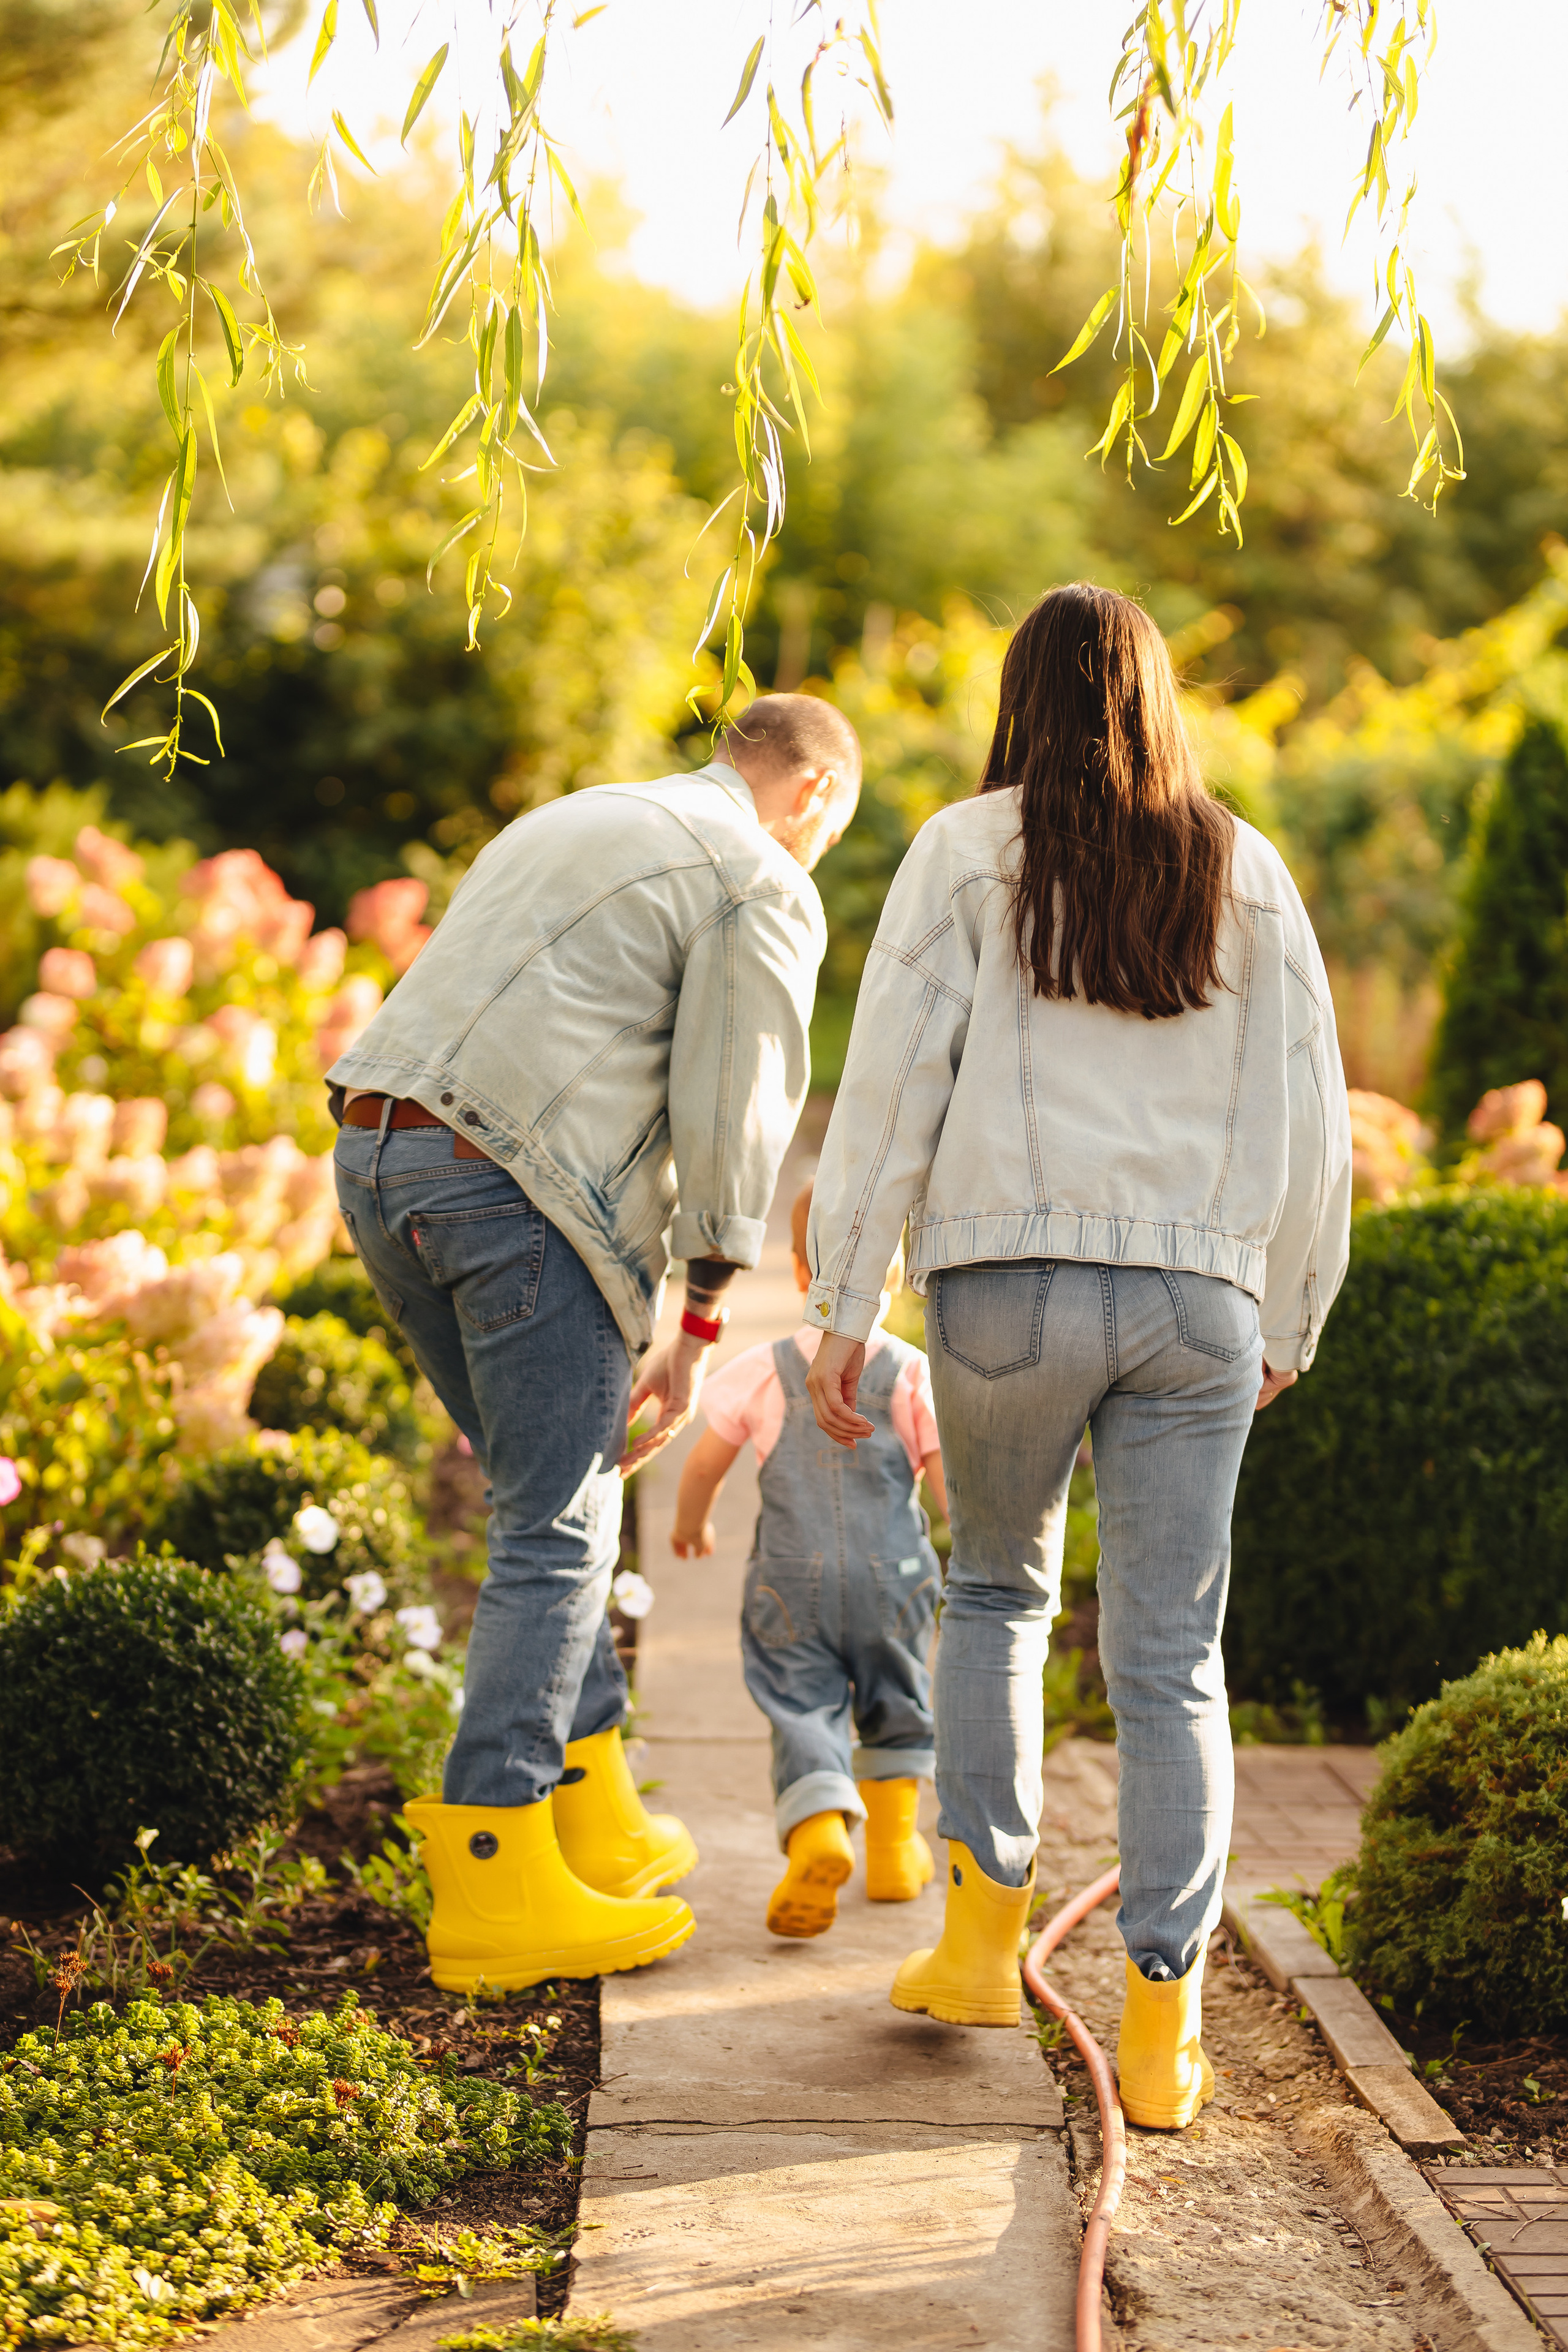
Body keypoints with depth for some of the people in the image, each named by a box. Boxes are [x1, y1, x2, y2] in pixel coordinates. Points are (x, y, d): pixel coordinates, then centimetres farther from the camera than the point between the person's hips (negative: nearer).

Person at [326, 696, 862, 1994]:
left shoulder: (569, 824, 28)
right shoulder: (762, 886, 1)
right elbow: (728, 1115, -5)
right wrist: (698, 1328, 3)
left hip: (379, 1156, 9)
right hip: (517, 1189, -9)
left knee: (556, 1498, 18)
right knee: (557, 1531, -2)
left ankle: (592, 1820, 23)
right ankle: (492, 1881, -3)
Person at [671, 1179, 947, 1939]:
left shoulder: (766, 1370, -1)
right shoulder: (914, 1374, -5)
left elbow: (706, 1461, 7)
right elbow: (950, 1479, -6)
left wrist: (691, 1523, 27)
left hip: (792, 1589, -1)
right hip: (892, 1583, 1)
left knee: (803, 1713, 0)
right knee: (896, 1705, 22)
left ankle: (819, 1833, -26)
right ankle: (894, 1844, 28)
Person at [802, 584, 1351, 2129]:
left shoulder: (969, 854, 2)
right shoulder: (1246, 875, 10)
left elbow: (892, 1086, -2)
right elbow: (1307, 1120, 12)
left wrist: (841, 1311, 1)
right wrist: (1290, 1320, 21)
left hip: (1011, 1280, -1)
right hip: (1198, 1297, 1)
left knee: (997, 1590, 22)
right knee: (1171, 1663, 5)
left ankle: (983, 1933, 19)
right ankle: (1162, 2027, 2)